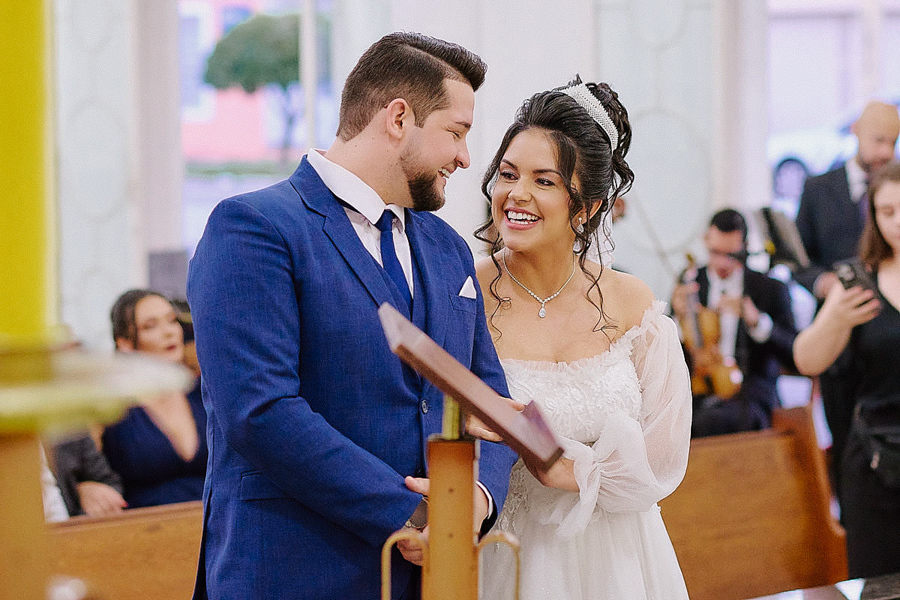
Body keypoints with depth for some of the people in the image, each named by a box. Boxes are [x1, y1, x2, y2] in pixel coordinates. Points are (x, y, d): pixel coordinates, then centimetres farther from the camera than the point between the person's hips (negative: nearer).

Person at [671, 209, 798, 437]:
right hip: (699, 391, 3)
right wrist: (682, 320, -8)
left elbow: (794, 356, -5)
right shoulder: (690, 286, 14)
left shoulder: (772, 290, 7)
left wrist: (756, 321, -18)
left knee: (713, 420, -37)